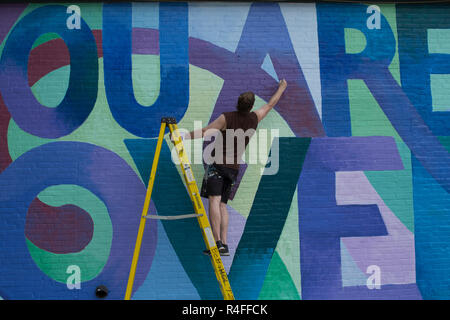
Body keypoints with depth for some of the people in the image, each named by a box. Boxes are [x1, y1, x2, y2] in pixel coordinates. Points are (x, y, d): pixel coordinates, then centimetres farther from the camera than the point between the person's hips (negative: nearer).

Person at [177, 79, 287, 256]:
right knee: (222, 204, 8)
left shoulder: (226, 118, -9)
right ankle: (224, 244, 0)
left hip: (218, 163, -5)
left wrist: (183, 136, -11)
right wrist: (282, 87, 36)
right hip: (234, 167, 5)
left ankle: (218, 243, -22)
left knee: (214, 200, -12)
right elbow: (270, 104, 21)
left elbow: (204, 132, -14)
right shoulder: (254, 118, 4)